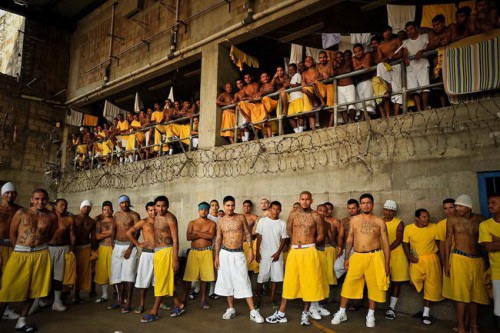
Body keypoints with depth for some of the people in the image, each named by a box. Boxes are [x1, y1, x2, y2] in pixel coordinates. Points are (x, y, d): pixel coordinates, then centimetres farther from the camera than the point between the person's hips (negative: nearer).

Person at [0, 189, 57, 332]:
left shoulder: (52, 216, 2)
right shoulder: (22, 212, 0)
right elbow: (12, 234, 6)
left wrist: (38, 244, 13)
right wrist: (21, 248, 8)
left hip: (40, 255, 2)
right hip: (20, 253, -2)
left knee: (33, 288, 10)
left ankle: (21, 321, 24)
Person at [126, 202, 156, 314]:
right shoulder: (143, 222, -2)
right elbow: (129, 233, -5)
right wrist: (138, 244, -3)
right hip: (147, 253, -3)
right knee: (143, 280, 1)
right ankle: (141, 305, 11)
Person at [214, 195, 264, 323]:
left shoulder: (241, 217, -1)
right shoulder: (221, 221, 3)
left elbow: (248, 234, 1)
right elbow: (218, 239, 7)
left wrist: (251, 250, -7)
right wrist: (216, 257, 4)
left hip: (238, 254, -2)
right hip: (225, 254, 2)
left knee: (244, 282, -5)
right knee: (227, 281, 10)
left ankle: (253, 312, -1)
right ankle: (231, 309, 24)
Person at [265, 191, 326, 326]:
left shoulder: (316, 216, 0)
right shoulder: (293, 214, 5)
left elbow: (321, 235, 6)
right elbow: (288, 230, 17)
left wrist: (309, 243, 4)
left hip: (309, 252, -2)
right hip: (294, 251, 2)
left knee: (309, 282, 4)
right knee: (289, 281, 6)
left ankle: (305, 313, 20)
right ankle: (281, 313, 12)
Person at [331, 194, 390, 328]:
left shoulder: (379, 222, 2)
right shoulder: (354, 220, 6)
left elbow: (385, 243, 3)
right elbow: (349, 239, 8)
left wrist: (387, 263, 0)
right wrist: (346, 258, 4)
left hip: (374, 257, -1)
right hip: (357, 256, 1)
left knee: (374, 286, 7)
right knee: (348, 284, 2)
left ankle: (371, 315, 25)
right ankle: (341, 313, 17)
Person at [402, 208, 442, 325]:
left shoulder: (434, 227, -4)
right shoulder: (408, 228, -4)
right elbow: (405, 244, 4)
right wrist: (409, 257, -8)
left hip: (431, 259, 1)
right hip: (416, 260, -1)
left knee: (431, 286, 4)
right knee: (415, 280, -19)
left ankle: (426, 313, 17)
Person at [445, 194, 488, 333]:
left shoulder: (480, 219, 4)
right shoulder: (452, 220, -1)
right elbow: (448, 241, 1)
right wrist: (446, 262, -1)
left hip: (478, 260, 3)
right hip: (460, 259, -3)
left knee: (475, 293, 10)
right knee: (462, 294, -3)